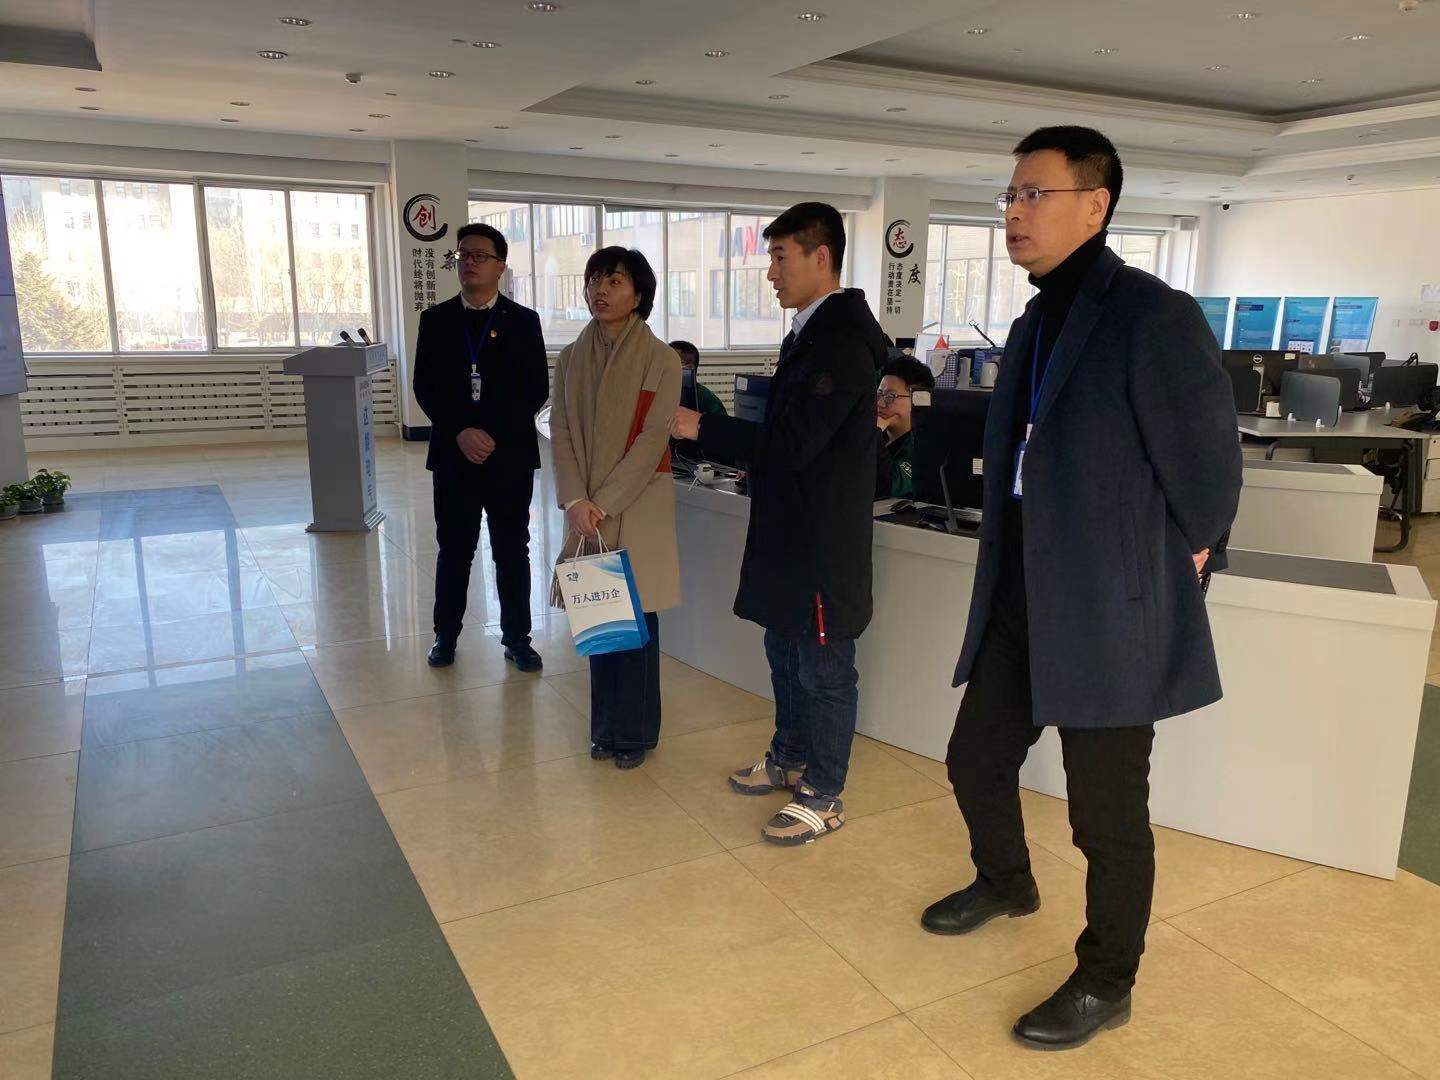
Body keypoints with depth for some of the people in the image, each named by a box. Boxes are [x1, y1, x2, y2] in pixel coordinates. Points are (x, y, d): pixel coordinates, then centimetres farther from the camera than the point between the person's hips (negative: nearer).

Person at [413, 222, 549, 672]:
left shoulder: (523, 321, 4)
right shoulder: (436, 319, 8)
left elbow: (537, 389, -1)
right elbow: (425, 387, 2)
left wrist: (493, 435, -11)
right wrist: (460, 432, -12)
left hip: (510, 455, -1)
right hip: (453, 454, 1)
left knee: (512, 551, 5)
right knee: (453, 550, 9)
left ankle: (517, 639, 15)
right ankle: (446, 635, 23)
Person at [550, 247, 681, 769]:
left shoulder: (660, 360, -6)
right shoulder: (571, 358, 8)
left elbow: (652, 440, -12)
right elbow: (561, 433, 3)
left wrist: (603, 505, -15)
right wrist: (576, 501, -11)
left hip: (638, 506, -4)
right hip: (587, 508, 4)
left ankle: (636, 731, 17)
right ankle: (606, 726, 22)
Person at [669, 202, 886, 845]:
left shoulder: (841, 341, -19)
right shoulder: (809, 334, 13)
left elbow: (793, 441, -25)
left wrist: (701, 428, -19)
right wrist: (706, 434, 13)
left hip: (824, 540, -10)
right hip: (790, 530, 10)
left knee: (823, 668, 3)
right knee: (785, 653, 21)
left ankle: (823, 796, 17)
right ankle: (790, 758, 39)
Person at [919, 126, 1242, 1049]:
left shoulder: (1155, 317, -16)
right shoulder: (1035, 326, 10)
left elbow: (1207, 478, -13)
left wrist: (1157, 582, -4)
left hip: (1111, 616, -8)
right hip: (1021, 607, 8)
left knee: (1108, 814, 8)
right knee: (976, 761, 20)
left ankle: (1106, 985, 31)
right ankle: (1006, 885, 49)